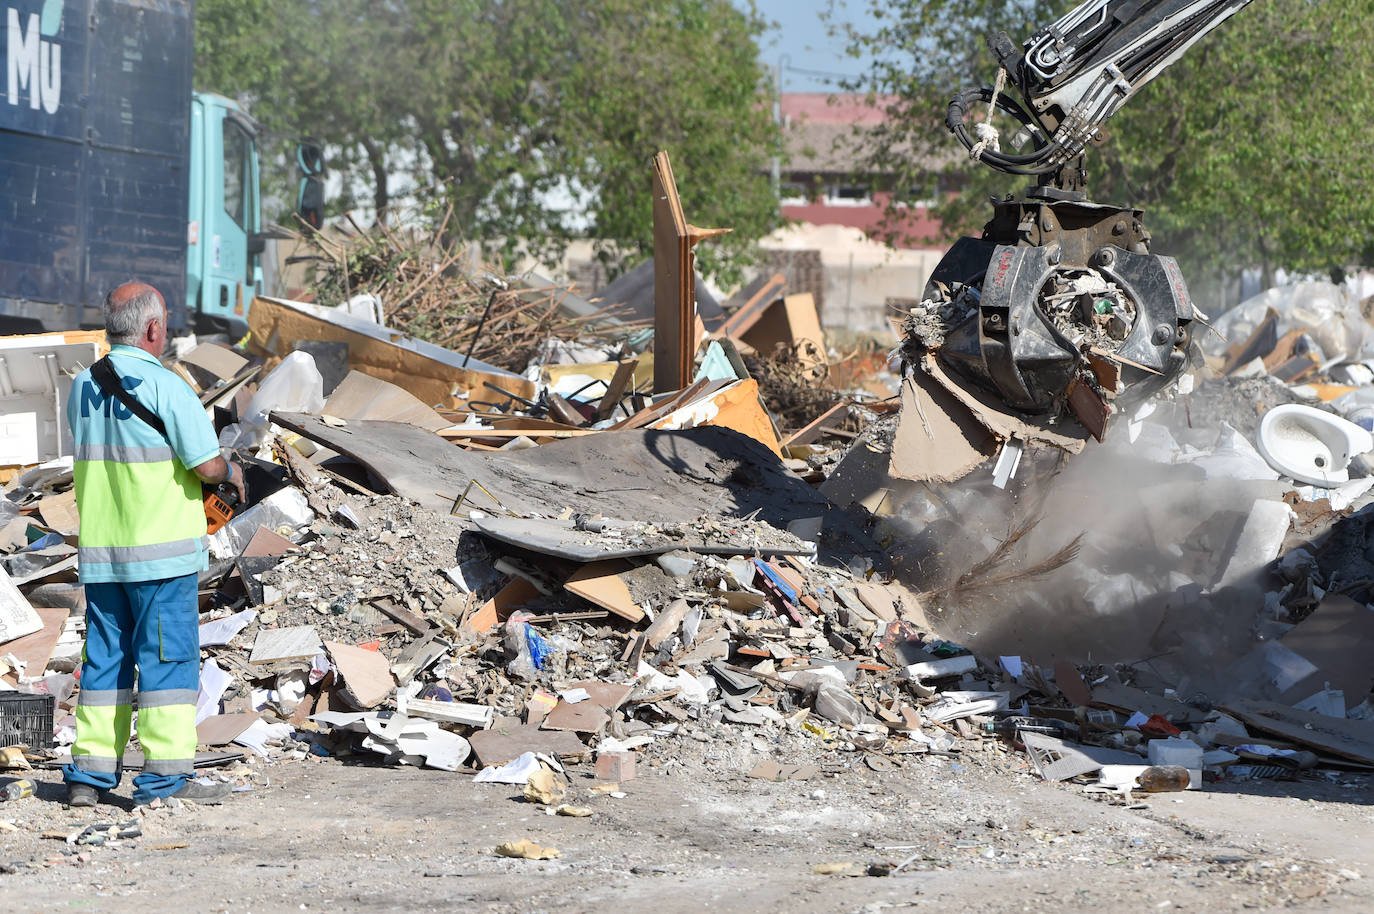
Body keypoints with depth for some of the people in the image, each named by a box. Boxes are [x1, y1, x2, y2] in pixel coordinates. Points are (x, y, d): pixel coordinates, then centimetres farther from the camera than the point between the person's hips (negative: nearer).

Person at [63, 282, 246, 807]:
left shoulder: (82, 389, 6)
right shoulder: (165, 388, -15)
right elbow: (206, 465, -15)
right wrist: (229, 471, 7)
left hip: (98, 549, 6)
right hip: (161, 548, -6)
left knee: (104, 656, 12)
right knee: (168, 655, 0)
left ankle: (89, 774, 12)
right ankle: (165, 776, -1)